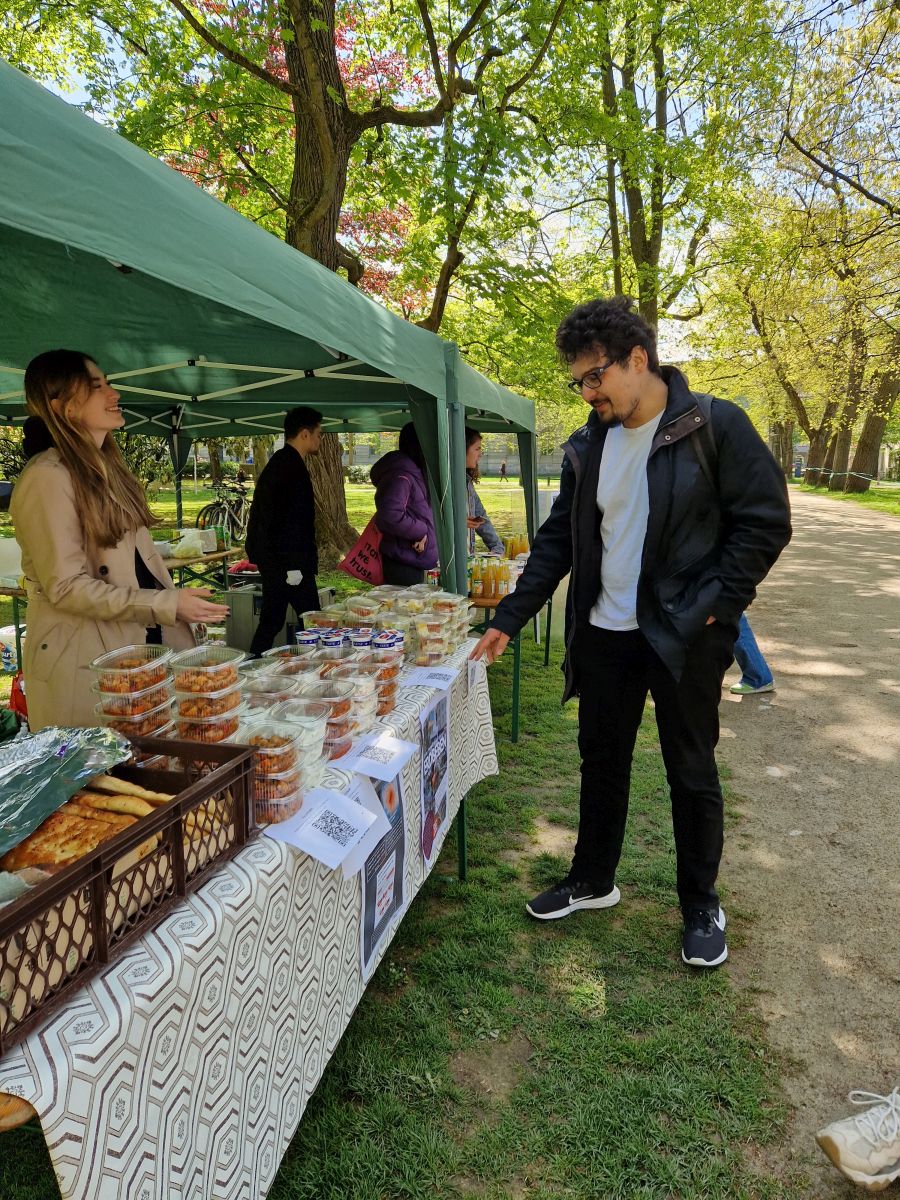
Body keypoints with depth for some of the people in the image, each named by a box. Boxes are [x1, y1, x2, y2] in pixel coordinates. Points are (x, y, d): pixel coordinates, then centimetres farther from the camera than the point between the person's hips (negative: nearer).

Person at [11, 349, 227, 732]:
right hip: (84, 661, -8)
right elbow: (66, 586, -19)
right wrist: (168, 605, -20)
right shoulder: (48, 477, -16)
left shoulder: (106, 467, 13)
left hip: (143, 643, 8)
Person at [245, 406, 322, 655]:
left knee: (271, 621, 14)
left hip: (271, 560, 11)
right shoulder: (291, 466, -15)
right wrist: (293, 564, -21)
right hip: (287, 562, -11)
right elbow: (288, 520, -22)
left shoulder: (278, 463, 18)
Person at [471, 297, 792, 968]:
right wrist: (508, 620, 2)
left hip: (684, 637, -4)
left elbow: (765, 523, -9)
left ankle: (702, 906, 29)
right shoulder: (588, 447, 6)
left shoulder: (716, 426, -9)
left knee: (692, 772, 9)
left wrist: (711, 607, -16)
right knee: (601, 760, 15)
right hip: (604, 634, 5)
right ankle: (592, 881, 35)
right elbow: (558, 541, 8)